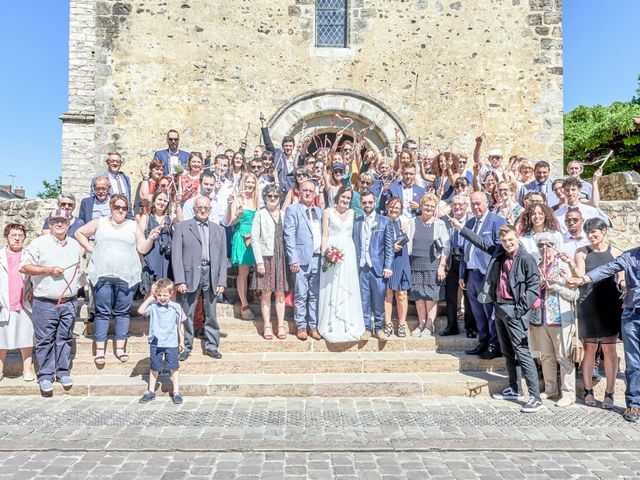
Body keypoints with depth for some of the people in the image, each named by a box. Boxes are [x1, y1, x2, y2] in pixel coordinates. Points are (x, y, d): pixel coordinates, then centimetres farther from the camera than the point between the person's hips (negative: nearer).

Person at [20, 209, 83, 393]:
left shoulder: (76, 245, 12)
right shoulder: (39, 243, -2)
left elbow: (81, 267, 25)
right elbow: (24, 267, -6)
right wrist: (48, 270, -15)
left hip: (69, 302, 4)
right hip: (45, 303, -3)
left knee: (65, 339, 10)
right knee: (45, 341, 2)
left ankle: (63, 372, 21)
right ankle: (45, 376, 13)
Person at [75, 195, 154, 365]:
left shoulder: (133, 226, 11)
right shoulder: (99, 223, 12)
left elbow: (143, 249, 6)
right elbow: (79, 233, 19)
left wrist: (151, 238, -13)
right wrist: (91, 249, 8)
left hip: (127, 276, 0)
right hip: (102, 275, 0)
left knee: (123, 312, 3)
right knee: (102, 311, 1)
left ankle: (120, 347, 11)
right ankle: (100, 349, 7)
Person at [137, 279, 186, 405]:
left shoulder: (176, 307, -3)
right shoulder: (153, 306, -3)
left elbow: (180, 324, 6)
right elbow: (140, 311, -21)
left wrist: (181, 341, 8)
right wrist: (150, 297, -14)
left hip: (171, 343, -1)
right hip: (155, 343, 1)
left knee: (174, 368, 3)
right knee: (154, 368, 14)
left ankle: (176, 392, 14)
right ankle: (151, 392, 27)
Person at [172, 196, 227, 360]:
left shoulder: (219, 230, 14)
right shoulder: (181, 227, 5)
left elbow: (223, 257, 10)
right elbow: (176, 255, -2)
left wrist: (222, 281, 2)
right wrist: (179, 280, -10)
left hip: (211, 275, 2)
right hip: (190, 275, -2)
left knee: (211, 313, 8)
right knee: (186, 314, 3)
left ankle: (211, 345, 20)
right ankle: (186, 347, 16)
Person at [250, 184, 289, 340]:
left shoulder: (284, 214, 10)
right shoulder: (260, 214, 1)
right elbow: (254, 238, -4)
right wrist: (259, 261, -10)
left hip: (281, 258, 3)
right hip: (266, 257, -2)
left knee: (280, 293, 6)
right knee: (266, 293, 2)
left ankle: (281, 326, 12)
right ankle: (267, 326, 11)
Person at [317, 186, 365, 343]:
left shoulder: (352, 213, 11)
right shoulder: (328, 212, 3)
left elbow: (355, 234, 10)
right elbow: (325, 235, 0)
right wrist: (324, 253, -11)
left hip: (348, 253, 3)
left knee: (348, 289, 4)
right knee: (331, 289, 1)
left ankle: (349, 324, 14)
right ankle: (332, 325, 11)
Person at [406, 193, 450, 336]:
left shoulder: (439, 224, 1)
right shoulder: (412, 222, 7)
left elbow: (445, 247, -1)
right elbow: (407, 243, 9)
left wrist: (442, 266, -7)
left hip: (433, 265, -2)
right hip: (416, 264, 2)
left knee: (431, 296, 0)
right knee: (418, 296, 7)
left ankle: (429, 325, 10)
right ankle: (421, 323, 17)